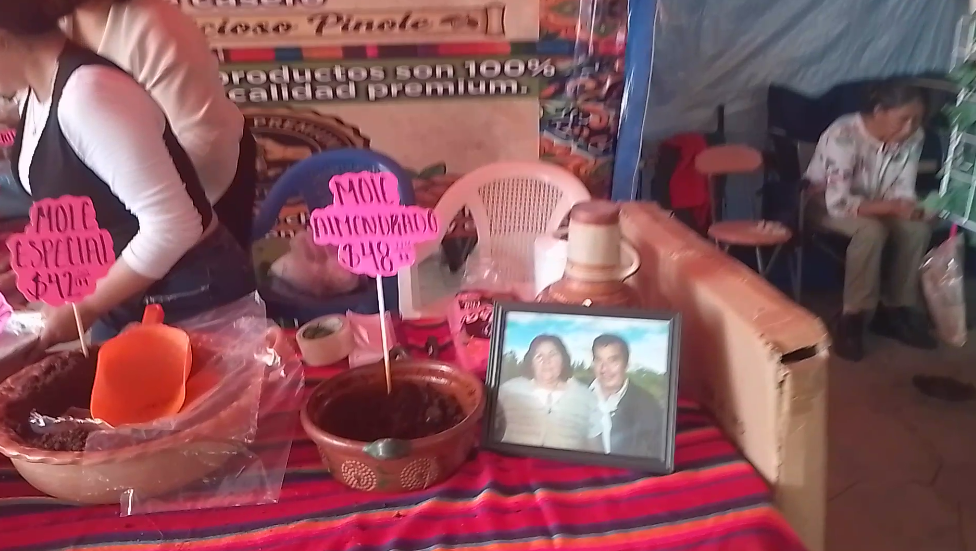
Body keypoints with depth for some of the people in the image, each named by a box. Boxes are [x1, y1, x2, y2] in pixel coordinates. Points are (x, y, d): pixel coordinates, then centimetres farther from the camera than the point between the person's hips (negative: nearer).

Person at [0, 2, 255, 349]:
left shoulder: (87, 92, -27)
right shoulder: (33, 90, 3)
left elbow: (173, 224, -29)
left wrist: (86, 307, -18)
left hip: (190, 298, -9)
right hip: (123, 296, 9)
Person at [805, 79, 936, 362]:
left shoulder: (913, 137, -12)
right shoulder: (843, 136, -31)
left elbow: (902, 190, -6)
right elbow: (838, 202, -33)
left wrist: (907, 207, -27)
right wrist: (891, 207, -36)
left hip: (873, 204, 6)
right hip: (825, 204, -6)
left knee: (918, 228, -20)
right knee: (871, 230, -33)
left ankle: (895, 309, -4)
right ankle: (852, 318, -20)